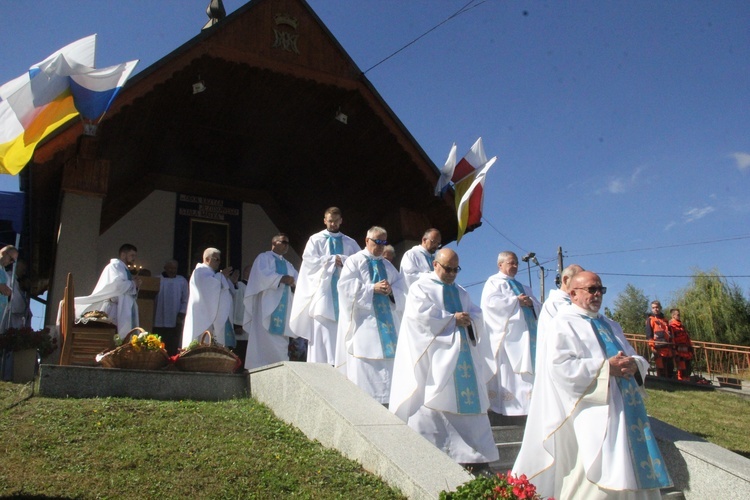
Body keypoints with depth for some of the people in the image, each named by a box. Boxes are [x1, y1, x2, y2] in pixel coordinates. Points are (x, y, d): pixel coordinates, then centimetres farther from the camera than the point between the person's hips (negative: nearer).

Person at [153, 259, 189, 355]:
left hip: (175, 322, 0)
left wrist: (182, 313, -9)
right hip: (159, 322, 0)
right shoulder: (158, 280, 2)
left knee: (172, 349, 1)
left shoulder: (182, 281, 4)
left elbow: (185, 300, 4)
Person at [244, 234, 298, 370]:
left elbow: (297, 281, 14)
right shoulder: (263, 258, 6)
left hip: (283, 307, 7)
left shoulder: (288, 265, 26)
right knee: (265, 337, -15)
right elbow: (262, 275, -12)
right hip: (267, 304, -7)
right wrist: (282, 279, -16)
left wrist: (293, 282, -9)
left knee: (281, 339, 1)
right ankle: (260, 367, -15)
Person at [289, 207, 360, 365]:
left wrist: (342, 259, -11)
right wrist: (332, 260, -7)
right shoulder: (315, 239, 8)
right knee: (322, 332, -7)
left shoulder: (350, 243, 15)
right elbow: (309, 260, -5)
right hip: (322, 291, -2)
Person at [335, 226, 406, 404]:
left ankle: (384, 400, 7)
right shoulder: (354, 261, 3)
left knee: (387, 361, 1)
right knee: (363, 364, -8)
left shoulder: (388, 266, 19)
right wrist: (373, 288, -17)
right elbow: (346, 286, -11)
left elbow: (402, 288, 12)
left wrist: (391, 290, -11)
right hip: (363, 320, -5)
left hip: (386, 320, 5)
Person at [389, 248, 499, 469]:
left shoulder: (461, 292, 23)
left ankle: (469, 453, 5)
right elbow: (420, 314, -13)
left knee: (466, 399, 1)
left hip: (462, 355, 6)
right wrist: (453, 318, -11)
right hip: (433, 356, -6)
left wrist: (468, 318, -9)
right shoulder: (421, 287, 3)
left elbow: (477, 314, 15)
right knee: (432, 401, -10)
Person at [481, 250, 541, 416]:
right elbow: (491, 301, -14)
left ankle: (523, 403, 5)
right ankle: (499, 404, -10)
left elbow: (537, 306, 19)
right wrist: (517, 301, -11)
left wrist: (530, 302, -5)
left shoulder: (522, 287, 27)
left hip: (524, 334, 7)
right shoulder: (494, 282, 5)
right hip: (505, 334, -7)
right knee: (505, 369, -11)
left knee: (525, 369, 2)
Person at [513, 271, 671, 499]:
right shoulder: (563, 324, -2)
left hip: (626, 408, 8)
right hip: (594, 414, -8)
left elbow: (637, 358, 18)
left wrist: (634, 365, -7)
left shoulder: (610, 325, 22)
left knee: (633, 475, 7)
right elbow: (559, 366, -16)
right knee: (599, 481, -11)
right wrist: (606, 367, -18)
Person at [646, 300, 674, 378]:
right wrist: (653, 347, -16)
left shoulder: (665, 320, 22)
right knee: (661, 372, -8)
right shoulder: (650, 320, 4)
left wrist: (673, 348, 19)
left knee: (670, 372, 8)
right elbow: (649, 336, -5)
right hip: (658, 350, -6)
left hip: (668, 350, 6)